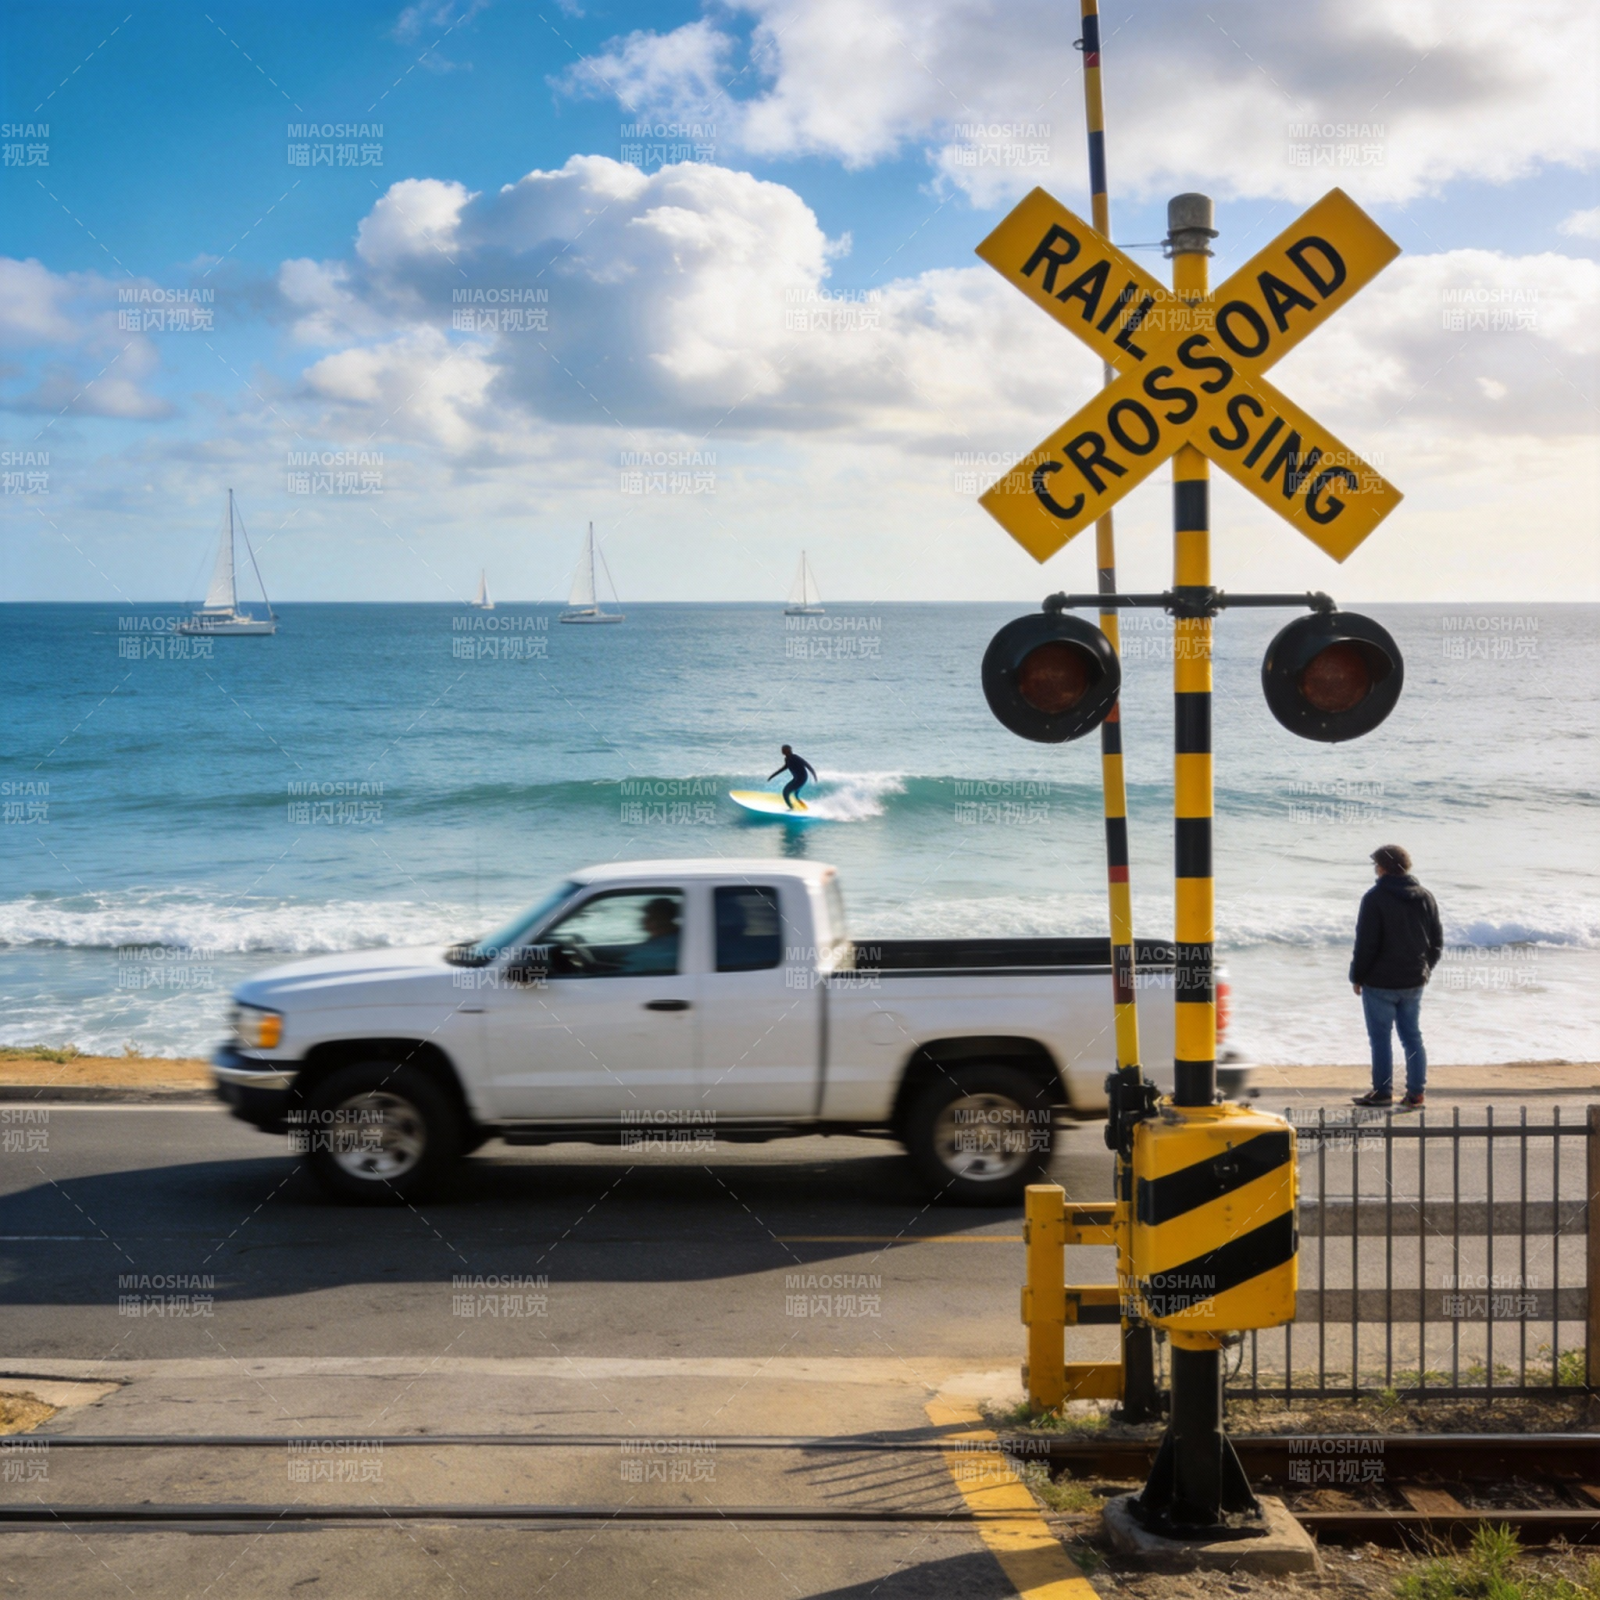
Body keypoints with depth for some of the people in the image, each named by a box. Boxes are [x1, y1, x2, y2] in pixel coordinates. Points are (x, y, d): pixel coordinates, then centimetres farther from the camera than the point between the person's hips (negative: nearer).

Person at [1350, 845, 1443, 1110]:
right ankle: (1415, 1093, 12)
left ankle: (1382, 1092, 7)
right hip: (1413, 982, 6)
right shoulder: (1425, 897, 6)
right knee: (1412, 1036, 11)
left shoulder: (1375, 898, -13)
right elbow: (1437, 941, 10)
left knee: (1380, 1038, 3)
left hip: (1380, 982, -6)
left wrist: (1357, 977, -4)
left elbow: (1366, 943, -14)